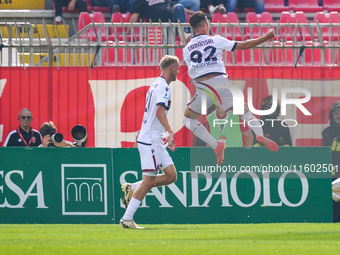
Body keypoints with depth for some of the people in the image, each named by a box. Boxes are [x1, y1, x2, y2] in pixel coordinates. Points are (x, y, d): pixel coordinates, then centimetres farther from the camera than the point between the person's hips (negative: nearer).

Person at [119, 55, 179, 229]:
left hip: (155, 141, 10)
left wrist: (167, 134, 30)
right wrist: (170, 131, -36)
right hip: (150, 141, -10)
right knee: (149, 181, -9)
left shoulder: (157, 85, 19)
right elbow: (159, 110, -27)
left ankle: (132, 189, 11)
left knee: (171, 176, 5)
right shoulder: (163, 86, -11)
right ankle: (127, 219, -6)